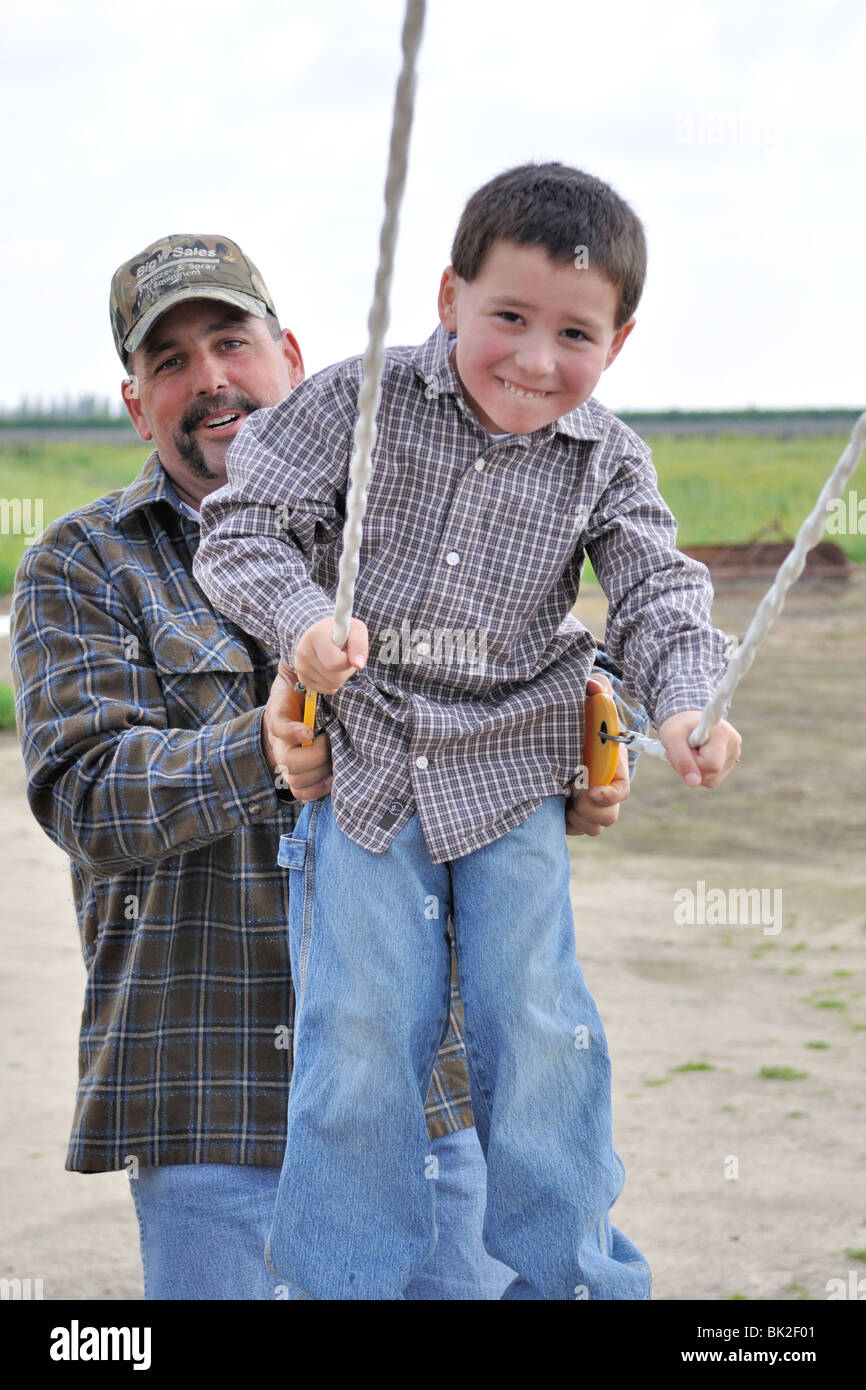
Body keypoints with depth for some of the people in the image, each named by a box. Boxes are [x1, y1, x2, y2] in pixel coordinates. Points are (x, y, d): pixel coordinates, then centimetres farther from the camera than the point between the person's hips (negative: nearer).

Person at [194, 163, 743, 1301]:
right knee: (361, 1036, -5)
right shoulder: (362, 402, -7)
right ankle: (348, 1279, 10)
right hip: (361, 764, -1)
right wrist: (302, 620, -26)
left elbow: (660, 594, -3)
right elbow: (245, 525, -6)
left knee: (540, 1027, -2)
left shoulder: (604, 462, 0)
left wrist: (684, 704, -24)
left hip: (509, 776, 1)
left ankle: (574, 1276, 15)